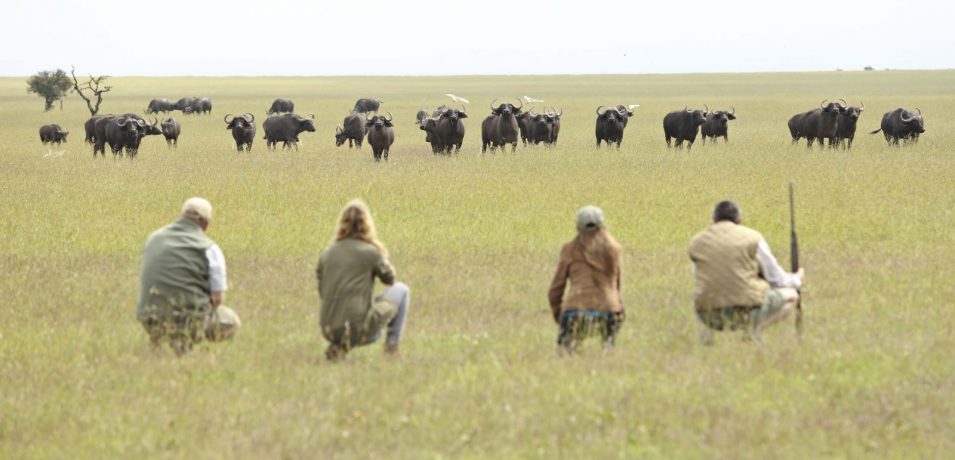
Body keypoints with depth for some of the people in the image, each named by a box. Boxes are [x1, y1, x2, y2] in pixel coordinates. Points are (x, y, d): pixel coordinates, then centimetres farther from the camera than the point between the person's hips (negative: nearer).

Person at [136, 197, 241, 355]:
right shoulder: (209, 248, -6)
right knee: (231, 322, 20)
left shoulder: (154, 238, 11)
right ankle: (186, 340, 1)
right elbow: (218, 296, -6)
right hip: (188, 317, -6)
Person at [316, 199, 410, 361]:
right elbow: (390, 279, 12)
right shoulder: (370, 252, -5)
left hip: (329, 330, 4)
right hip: (360, 328, -4)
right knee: (401, 290, 18)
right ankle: (392, 344, 15)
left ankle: (340, 344, 12)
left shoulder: (326, 254, 7)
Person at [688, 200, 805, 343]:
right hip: (746, 310, -4)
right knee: (791, 295, 21)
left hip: (708, 314, 4)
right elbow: (776, 278, 6)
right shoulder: (751, 237, -3)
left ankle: (710, 327, 7)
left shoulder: (697, 242, 6)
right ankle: (754, 327, -4)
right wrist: (795, 280, 28)